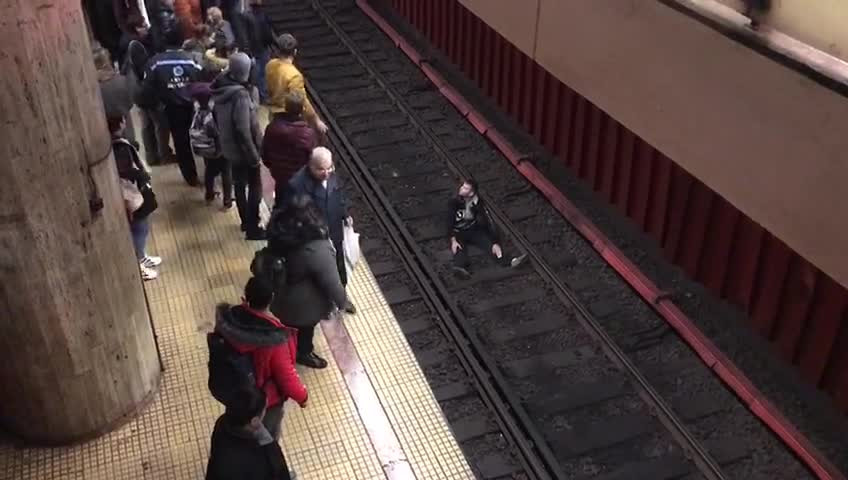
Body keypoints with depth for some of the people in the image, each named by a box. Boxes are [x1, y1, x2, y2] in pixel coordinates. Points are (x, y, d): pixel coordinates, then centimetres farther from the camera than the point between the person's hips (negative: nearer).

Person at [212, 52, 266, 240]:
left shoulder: (221, 88, -2)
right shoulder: (240, 95, -28)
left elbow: (218, 118, 9)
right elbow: (243, 130, -28)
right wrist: (254, 155, -20)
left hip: (229, 148, 8)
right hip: (244, 151, -8)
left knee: (240, 185, 21)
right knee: (255, 187, 7)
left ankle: (246, 222, 36)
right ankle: (252, 228, 15)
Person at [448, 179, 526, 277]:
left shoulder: (478, 203, -7)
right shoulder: (455, 201, -10)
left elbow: (488, 221, -12)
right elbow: (450, 222, -13)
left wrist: (495, 242, -22)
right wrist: (453, 240, -26)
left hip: (474, 230, 2)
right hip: (458, 232, -2)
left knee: (490, 242, -23)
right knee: (459, 247, -34)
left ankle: (508, 261, -44)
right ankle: (460, 266, -65)